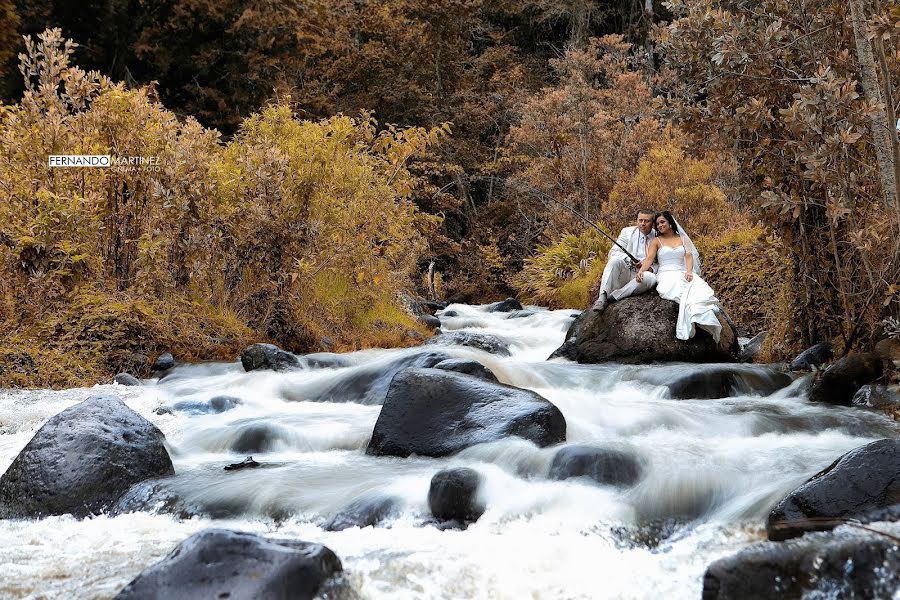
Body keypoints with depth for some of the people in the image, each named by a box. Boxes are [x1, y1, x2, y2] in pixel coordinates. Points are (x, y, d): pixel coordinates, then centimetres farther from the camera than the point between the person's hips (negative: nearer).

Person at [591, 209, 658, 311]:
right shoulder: (628, 232, 9)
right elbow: (613, 253, 0)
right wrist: (628, 259, -19)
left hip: (642, 276, 0)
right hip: (623, 275, 0)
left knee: (651, 278, -35)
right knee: (616, 260, -30)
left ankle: (612, 298, -36)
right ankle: (602, 297, -40)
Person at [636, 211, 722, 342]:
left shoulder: (682, 238, 19)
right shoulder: (656, 241, 13)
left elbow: (689, 256, 7)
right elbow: (649, 259, -1)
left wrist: (689, 271, -14)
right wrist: (641, 270, -23)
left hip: (683, 274, 2)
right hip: (666, 276, -2)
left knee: (699, 289, -33)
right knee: (684, 292, -37)